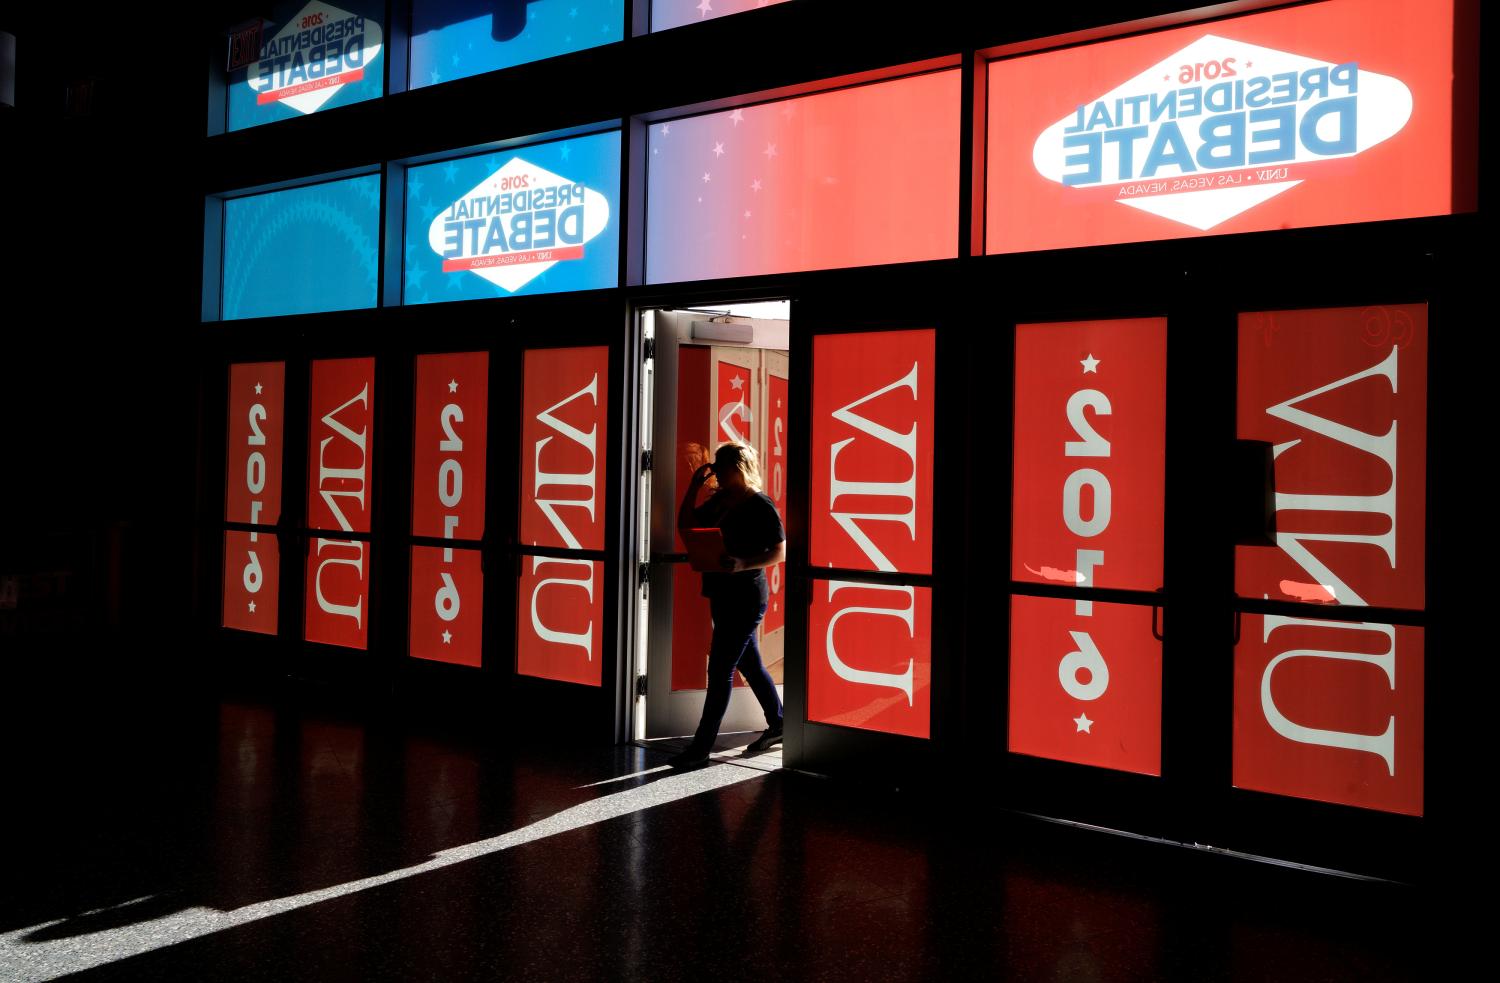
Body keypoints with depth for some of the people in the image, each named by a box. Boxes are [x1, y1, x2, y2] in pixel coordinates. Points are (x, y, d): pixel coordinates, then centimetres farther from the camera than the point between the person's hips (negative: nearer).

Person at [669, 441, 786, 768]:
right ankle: (777, 724, 33)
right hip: (722, 595, 8)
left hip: (745, 598, -8)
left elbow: (780, 551, -14)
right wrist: (694, 486, 3)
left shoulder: (760, 505, -12)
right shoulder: (719, 500, 10)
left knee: (720, 671, -5)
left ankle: (702, 746, 2)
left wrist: (743, 564, -28)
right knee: (749, 665, 18)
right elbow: (685, 526, 13)